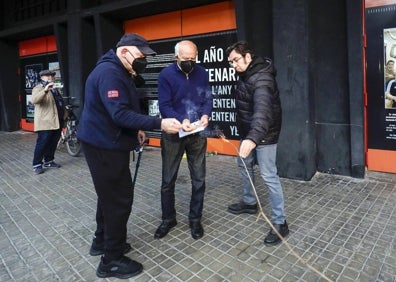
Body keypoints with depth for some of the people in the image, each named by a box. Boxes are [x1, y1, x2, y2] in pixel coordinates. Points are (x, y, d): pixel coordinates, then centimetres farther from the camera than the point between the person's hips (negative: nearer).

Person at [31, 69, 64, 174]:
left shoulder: (54, 89, 21)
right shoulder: (38, 88, -6)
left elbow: (59, 102, 31)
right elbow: (34, 100, -26)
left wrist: (63, 114, 22)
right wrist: (45, 90, -40)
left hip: (56, 121, 8)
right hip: (45, 122, -8)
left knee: (53, 143, 12)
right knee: (42, 143, -6)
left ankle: (48, 161, 24)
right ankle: (37, 165, 2)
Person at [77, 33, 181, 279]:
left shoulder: (119, 72, 14)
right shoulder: (109, 72, -21)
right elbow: (120, 114, -30)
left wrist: (136, 129, 9)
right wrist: (159, 123, -33)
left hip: (108, 143, 11)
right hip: (104, 146, -11)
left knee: (111, 194, 19)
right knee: (119, 198, -4)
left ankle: (102, 241, 36)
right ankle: (112, 260, 10)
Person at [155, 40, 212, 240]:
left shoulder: (202, 73, 1)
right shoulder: (166, 75, -9)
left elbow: (207, 98, 2)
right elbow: (164, 106, -14)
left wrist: (205, 115, -19)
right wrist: (180, 121, -31)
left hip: (197, 134, 3)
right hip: (173, 134, -2)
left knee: (198, 179, 9)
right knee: (168, 180, 9)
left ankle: (195, 219, 27)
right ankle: (168, 219, 29)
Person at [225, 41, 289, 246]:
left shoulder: (262, 78, -26)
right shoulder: (245, 75, 5)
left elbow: (262, 109, -43)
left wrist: (253, 138, -58)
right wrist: (247, 136, 11)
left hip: (264, 135, -10)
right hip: (248, 132, 10)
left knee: (269, 177, -6)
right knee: (244, 165, 22)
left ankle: (280, 222, 8)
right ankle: (249, 202, 43)